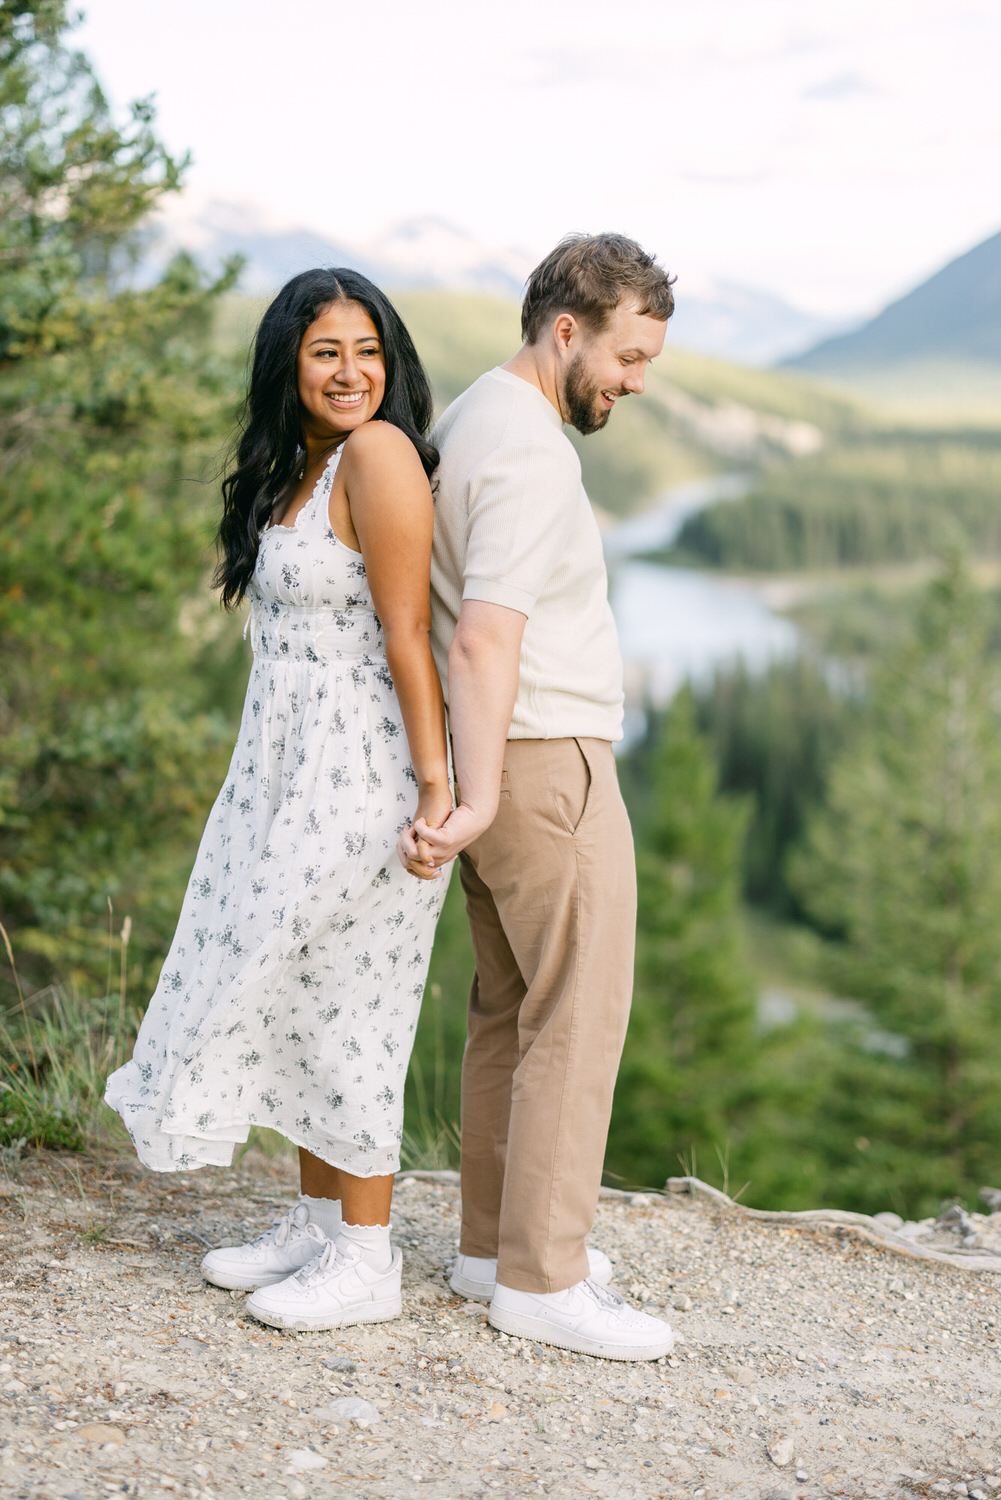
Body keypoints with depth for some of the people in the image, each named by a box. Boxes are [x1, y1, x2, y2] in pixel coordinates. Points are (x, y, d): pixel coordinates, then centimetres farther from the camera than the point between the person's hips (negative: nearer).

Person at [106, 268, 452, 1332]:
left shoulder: (378, 455, -14)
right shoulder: (289, 471, 13)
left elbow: (406, 633, -19)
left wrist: (435, 784, -20)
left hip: (359, 773, -9)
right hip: (285, 767, 9)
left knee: (343, 1002, -2)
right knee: (282, 988, 14)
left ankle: (365, 1261, 11)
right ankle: (315, 1221, 28)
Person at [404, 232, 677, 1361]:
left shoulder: (472, 417, 14)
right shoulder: (529, 451, -18)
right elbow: (484, 640, -27)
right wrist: (479, 799, -31)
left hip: (500, 759, 10)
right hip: (547, 763, -10)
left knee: (511, 1006, 14)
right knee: (579, 1014, -5)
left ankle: (494, 1241, 23)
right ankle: (542, 1280, 1)